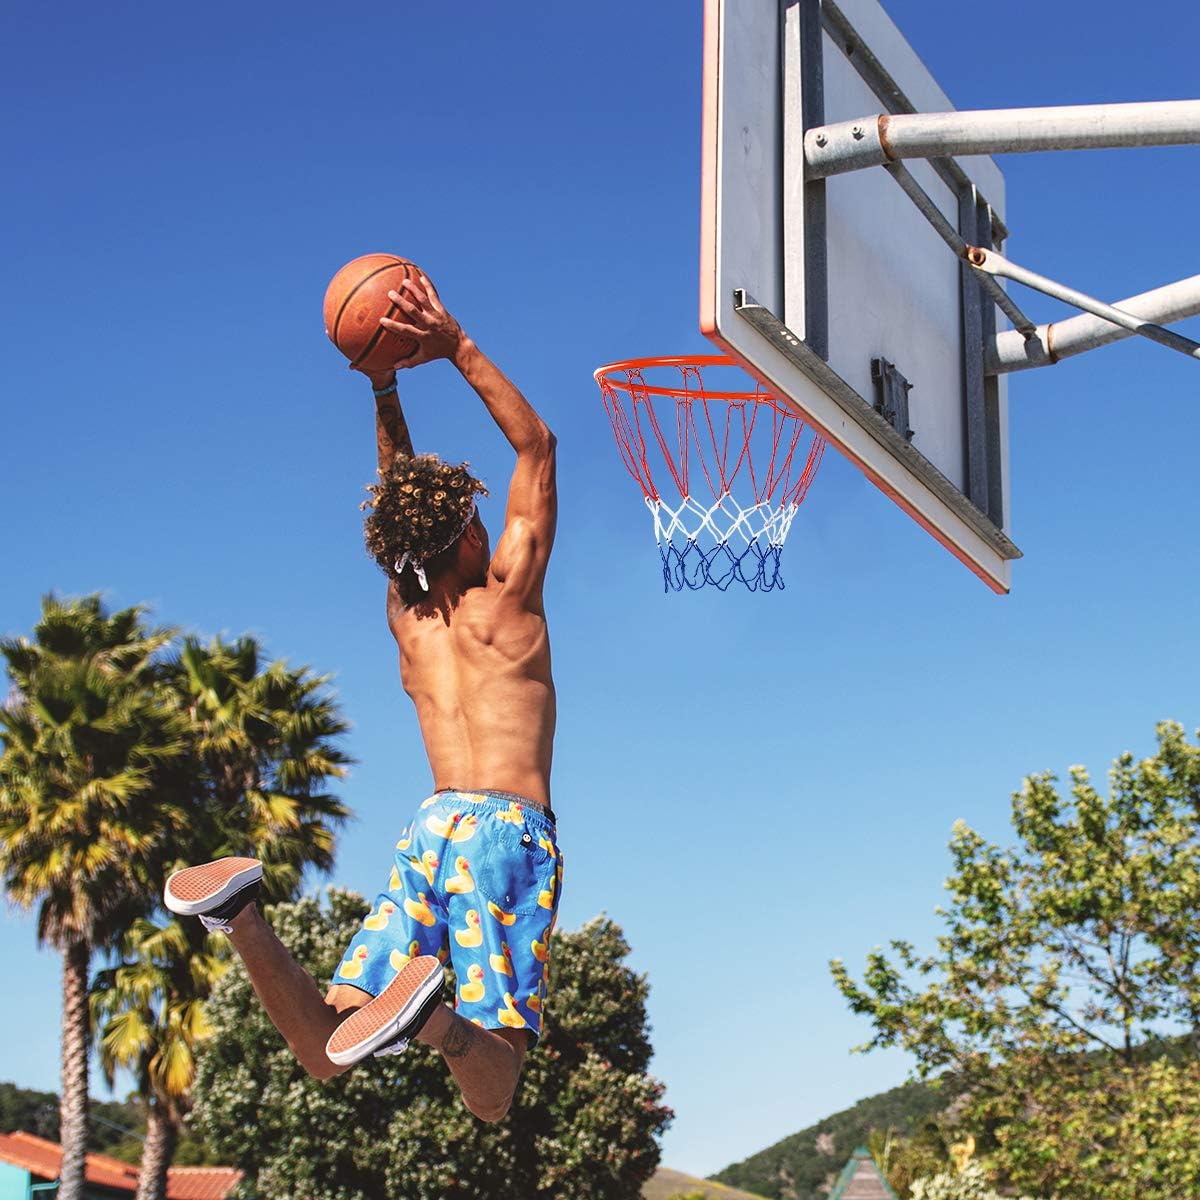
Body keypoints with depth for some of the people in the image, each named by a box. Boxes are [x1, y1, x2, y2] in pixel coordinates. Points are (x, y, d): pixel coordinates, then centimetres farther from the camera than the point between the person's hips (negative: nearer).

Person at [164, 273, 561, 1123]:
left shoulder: (406, 618, 16)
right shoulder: (507, 595, 3)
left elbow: (403, 496, 30)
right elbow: (536, 446, 9)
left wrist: (384, 383, 25)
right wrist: (459, 349, 7)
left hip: (431, 829, 5)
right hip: (506, 829, -5)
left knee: (322, 1051, 1)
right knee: (492, 1094, -12)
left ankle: (245, 911, -23)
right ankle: (430, 1011, -46)